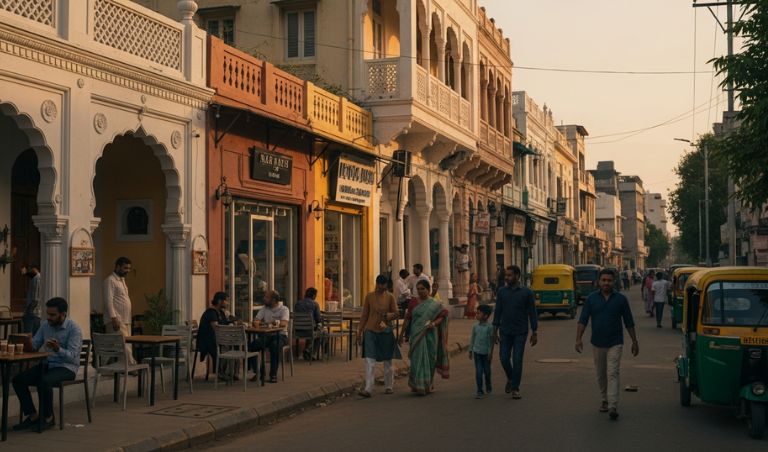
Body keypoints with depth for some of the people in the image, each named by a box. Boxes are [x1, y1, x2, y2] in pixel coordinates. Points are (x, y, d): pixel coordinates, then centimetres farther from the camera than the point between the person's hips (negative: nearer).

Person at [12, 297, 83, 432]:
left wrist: (58, 349, -39)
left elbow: (72, 356, -20)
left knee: (44, 382, -35)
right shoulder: (46, 326, 7)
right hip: (47, 364, 7)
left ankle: (48, 417, -13)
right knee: (18, 379, -14)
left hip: (66, 367, -7)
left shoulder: (74, 329, -13)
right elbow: (33, 346, 6)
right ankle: (32, 416, -5)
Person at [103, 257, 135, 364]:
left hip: (125, 321, 9)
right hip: (117, 321, -9)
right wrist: (114, 318, -21)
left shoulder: (122, 280, 21)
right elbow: (108, 301, -16)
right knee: (125, 347, -14)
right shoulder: (110, 280, -8)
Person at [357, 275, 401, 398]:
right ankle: (368, 389, -12)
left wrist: (386, 315, -20)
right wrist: (359, 331, 3)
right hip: (371, 331, 0)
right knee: (369, 361, -9)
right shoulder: (369, 297, 2)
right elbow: (364, 315, 5)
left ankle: (388, 387, 25)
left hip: (385, 332, 1)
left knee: (388, 361, 11)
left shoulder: (390, 297, 0)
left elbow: (396, 314, 0)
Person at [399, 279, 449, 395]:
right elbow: (408, 319, 6)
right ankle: (418, 385, -3)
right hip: (417, 336, 1)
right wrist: (401, 334, 6)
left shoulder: (435, 304, 1)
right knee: (418, 359, -5)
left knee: (429, 359, 6)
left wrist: (434, 323, -16)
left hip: (430, 336, -1)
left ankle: (429, 385, 21)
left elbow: (442, 316, 3)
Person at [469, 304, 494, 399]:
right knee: (478, 372, -3)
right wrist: (470, 351, 11)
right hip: (477, 352, 2)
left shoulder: (490, 327, -10)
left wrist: (490, 353, -8)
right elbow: (472, 339, 10)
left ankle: (488, 387, 36)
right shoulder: (475, 326, 1)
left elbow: (491, 340, -7)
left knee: (487, 371, 12)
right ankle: (480, 391, 1)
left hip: (486, 353, -2)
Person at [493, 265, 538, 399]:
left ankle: (515, 389, 5)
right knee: (504, 359, 1)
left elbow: (532, 313, -1)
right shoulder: (502, 291, 4)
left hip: (520, 333, -3)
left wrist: (534, 333, -3)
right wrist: (495, 330, 5)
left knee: (517, 360, -5)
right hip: (505, 332, 3)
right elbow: (498, 311, 8)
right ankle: (510, 379, 29)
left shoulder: (527, 292, -4)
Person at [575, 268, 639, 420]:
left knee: (612, 374, -12)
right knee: (601, 375, 13)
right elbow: (583, 320, -2)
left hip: (615, 343, -2)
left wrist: (634, 341, 5)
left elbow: (629, 322, 4)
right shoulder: (591, 298, 1)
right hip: (597, 343, 2)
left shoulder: (621, 299, -1)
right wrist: (578, 339, -12)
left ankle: (613, 407, -17)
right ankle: (605, 400, 31)